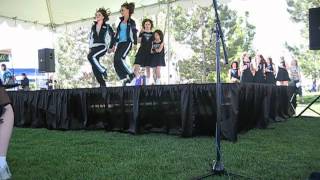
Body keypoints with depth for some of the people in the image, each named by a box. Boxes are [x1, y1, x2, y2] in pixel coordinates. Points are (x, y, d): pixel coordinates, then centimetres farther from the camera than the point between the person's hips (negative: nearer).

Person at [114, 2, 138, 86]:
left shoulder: (131, 22, -1)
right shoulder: (121, 21, 17)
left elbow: (134, 34, -6)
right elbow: (117, 32, 19)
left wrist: (135, 44, -18)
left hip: (127, 43, -7)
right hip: (120, 43, 7)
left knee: (120, 58, -24)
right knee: (115, 61, -6)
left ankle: (131, 74, -11)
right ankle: (125, 79, 0)